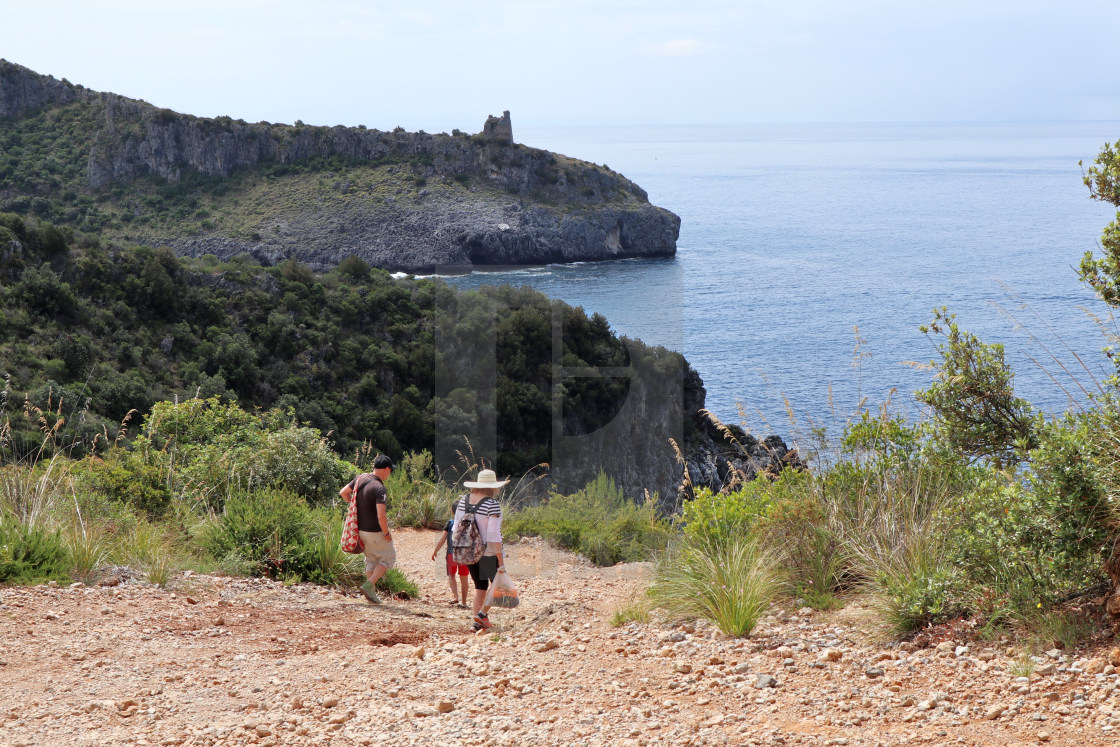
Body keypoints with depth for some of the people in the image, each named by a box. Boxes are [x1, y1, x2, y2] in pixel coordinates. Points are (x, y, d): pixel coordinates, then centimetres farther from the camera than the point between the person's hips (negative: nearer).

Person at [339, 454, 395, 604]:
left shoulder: (360, 478, 0)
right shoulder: (379, 488, -24)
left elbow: (343, 493, 14)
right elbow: (381, 516, -30)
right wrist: (386, 533, -15)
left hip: (360, 528, 7)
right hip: (375, 530, -7)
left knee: (371, 559, 22)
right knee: (388, 557, 12)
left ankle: (371, 593, 21)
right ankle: (369, 585, -1)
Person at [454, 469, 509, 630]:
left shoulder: (463, 500, 1)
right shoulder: (492, 504, -18)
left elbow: (456, 528, 6)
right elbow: (494, 535, -21)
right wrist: (501, 561, -17)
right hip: (488, 553, -6)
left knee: (480, 585, 20)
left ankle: (478, 622, 15)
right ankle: (482, 614, 1)